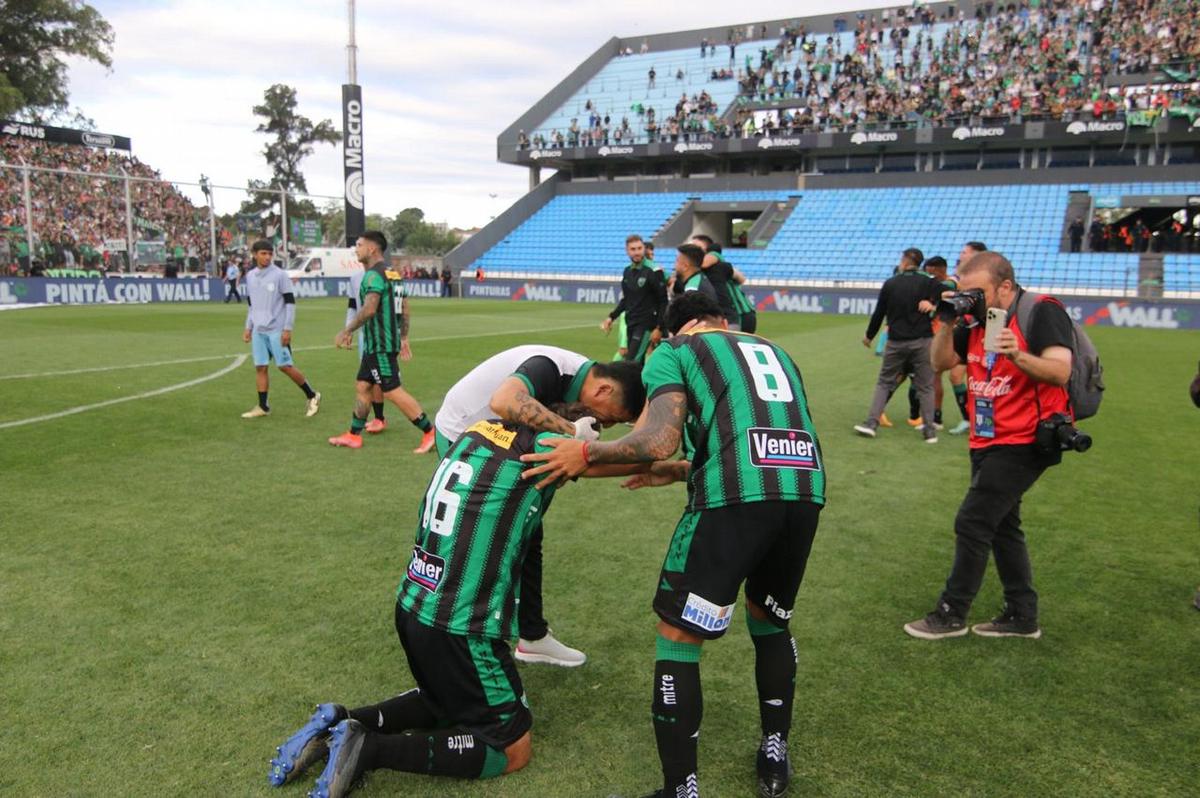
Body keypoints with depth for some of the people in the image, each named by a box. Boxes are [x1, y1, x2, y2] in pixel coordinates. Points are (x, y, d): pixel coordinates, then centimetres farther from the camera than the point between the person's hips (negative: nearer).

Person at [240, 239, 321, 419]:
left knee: (285, 366, -4)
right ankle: (263, 407, 10)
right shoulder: (250, 276, 10)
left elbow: (290, 302, -8)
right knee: (260, 367, 4)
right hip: (258, 330, 5)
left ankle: (312, 396, 11)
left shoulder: (279, 275, -7)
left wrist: (287, 329, -13)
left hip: (277, 330, -5)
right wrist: (248, 327, 15)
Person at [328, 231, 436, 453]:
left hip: (380, 345, -10)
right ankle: (354, 436, 22)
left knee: (392, 391, -6)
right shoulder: (393, 274, 14)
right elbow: (405, 309, 16)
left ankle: (430, 433, -3)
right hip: (374, 344, 10)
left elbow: (369, 309, -27)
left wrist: (347, 331, -19)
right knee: (361, 386, 15)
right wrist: (403, 338, 20)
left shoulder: (374, 275, -16)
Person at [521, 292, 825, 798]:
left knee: (677, 637, 10)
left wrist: (586, 452, 10)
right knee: (770, 622, 29)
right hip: (805, 492, 6)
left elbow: (658, 441, -4)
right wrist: (682, 472, 37)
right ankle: (775, 755, 39)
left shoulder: (673, 350, 14)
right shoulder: (775, 352, 31)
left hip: (736, 498, -6)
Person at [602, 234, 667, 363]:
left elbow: (663, 302, -11)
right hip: (630, 324, 7)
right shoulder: (627, 271, 10)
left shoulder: (653, 271, -11)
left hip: (646, 324, -7)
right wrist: (611, 317, 12)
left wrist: (659, 328, -14)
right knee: (638, 364, 8)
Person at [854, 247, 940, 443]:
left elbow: (879, 313, 8)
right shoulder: (928, 282, -2)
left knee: (884, 382, 13)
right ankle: (929, 430, 7)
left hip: (896, 341, 1)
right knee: (925, 386, 7)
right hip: (922, 340, -1)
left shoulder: (890, 283, 4)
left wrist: (869, 336, 20)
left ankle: (871, 422, 6)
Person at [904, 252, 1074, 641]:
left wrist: (1018, 356, -40)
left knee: (973, 522, -8)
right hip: (988, 441, 9)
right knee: (1001, 526, 14)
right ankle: (1022, 616, 26)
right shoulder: (977, 319, 8)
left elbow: (1060, 371, -23)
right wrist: (947, 325, -7)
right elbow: (941, 361, 9)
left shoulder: (1042, 312, -14)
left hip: (1025, 442, -8)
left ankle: (951, 614, 5)